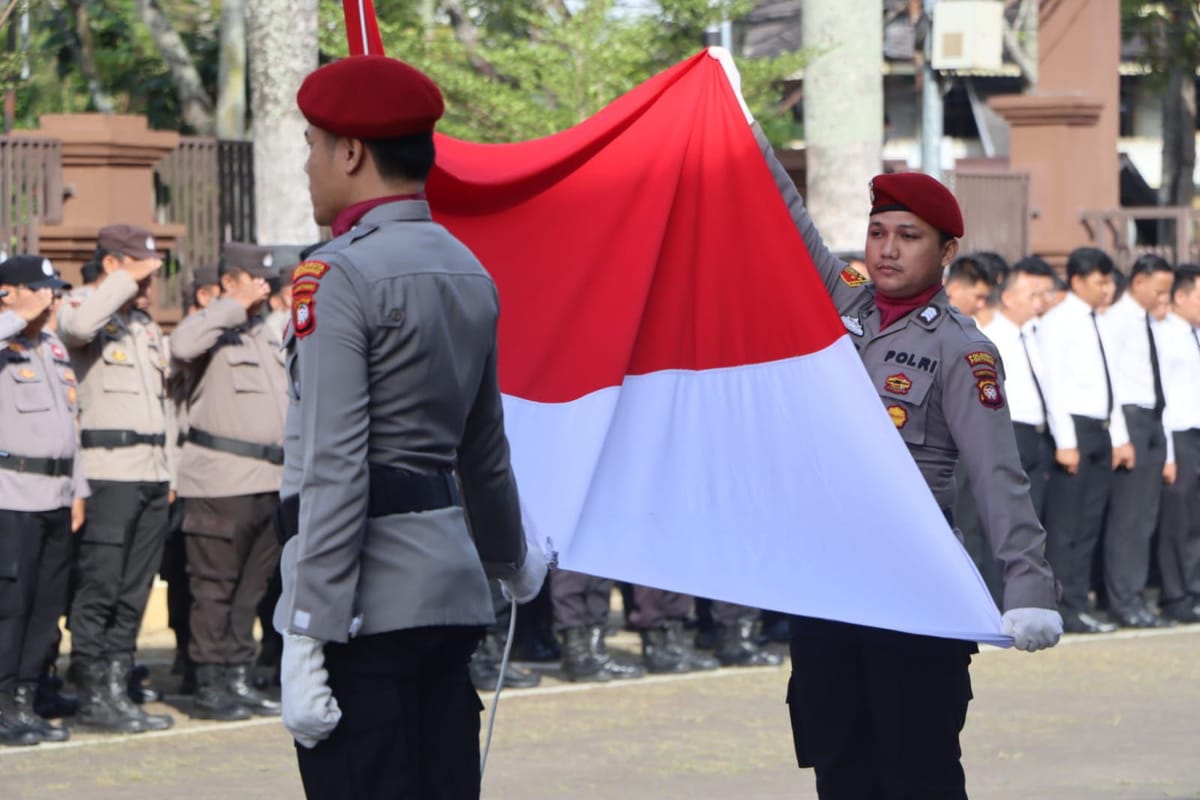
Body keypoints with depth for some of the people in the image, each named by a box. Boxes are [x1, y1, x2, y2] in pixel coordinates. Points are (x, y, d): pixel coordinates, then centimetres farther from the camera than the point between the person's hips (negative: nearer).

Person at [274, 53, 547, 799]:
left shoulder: (337, 276, -11)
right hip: (454, 593, 8)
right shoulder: (465, 270, 13)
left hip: (367, 603, -8)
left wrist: (305, 637, -20)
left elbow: (333, 471, -19)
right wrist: (512, 559, 42)